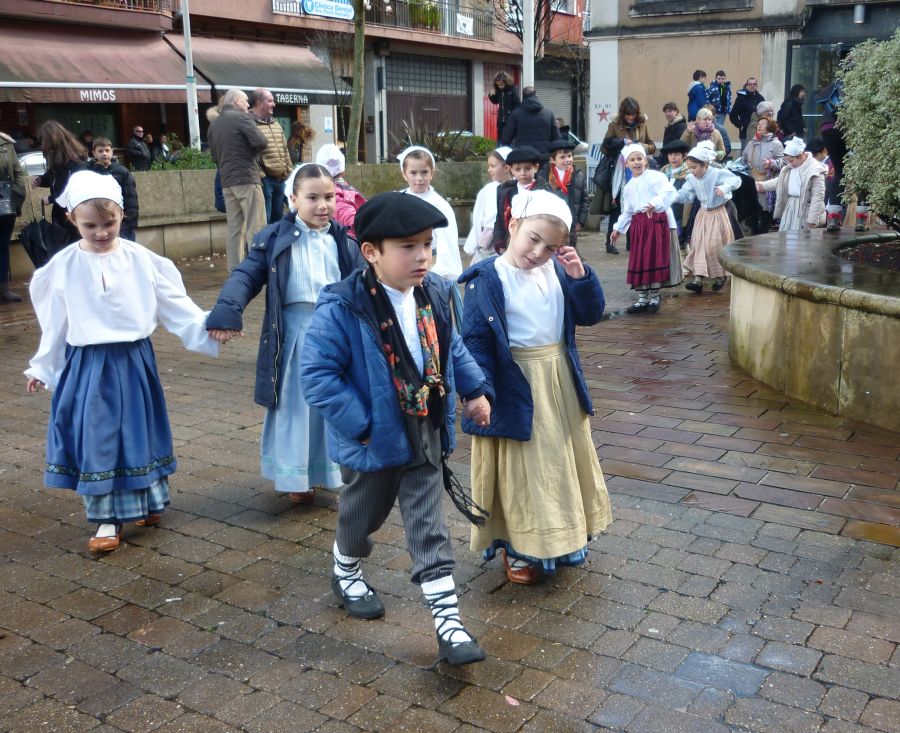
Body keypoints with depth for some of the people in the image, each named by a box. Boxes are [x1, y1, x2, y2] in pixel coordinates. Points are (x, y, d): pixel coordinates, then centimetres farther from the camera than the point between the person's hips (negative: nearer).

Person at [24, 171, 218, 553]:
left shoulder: (142, 260, -4)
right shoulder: (62, 266, -3)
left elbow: (176, 306, -1)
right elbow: (55, 323, 6)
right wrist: (42, 368, 10)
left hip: (133, 361, 0)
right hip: (87, 365, 0)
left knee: (138, 432, 11)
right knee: (96, 439, 3)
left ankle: (147, 501, 31)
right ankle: (107, 519, 14)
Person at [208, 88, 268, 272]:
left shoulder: (214, 124, 15)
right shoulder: (242, 117, -7)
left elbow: (214, 155, 19)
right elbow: (261, 142, -16)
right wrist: (252, 151, 3)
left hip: (227, 182, 7)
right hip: (247, 179, -7)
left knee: (234, 228, 9)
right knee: (256, 227, -6)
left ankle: (235, 270, 10)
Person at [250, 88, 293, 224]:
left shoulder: (276, 124, 19)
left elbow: (285, 150, 23)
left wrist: (289, 173, 17)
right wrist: (260, 177, -20)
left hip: (280, 179, 9)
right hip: (264, 179, -8)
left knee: (278, 218, 14)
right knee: (263, 220, -7)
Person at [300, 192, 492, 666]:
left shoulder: (434, 296, -2)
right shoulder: (343, 308, -24)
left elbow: (451, 348, 15)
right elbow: (316, 373, -23)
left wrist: (474, 389, 11)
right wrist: (359, 425, -24)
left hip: (427, 437, 4)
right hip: (375, 441, -4)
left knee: (429, 529, 7)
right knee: (363, 516, 20)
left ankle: (447, 619, 12)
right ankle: (346, 573, 51)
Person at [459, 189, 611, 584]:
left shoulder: (556, 270, 0)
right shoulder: (487, 279, -15)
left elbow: (590, 315, 3)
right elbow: (475, 340, -16)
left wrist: (580, 276, -12)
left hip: (560, 382, 6)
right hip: (517, 388, -6)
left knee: (562, 462, 19)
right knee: (522, 472, 5)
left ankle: (560, 538, 39)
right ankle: (518, 548, 23)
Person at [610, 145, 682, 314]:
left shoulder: (656, 177, -8)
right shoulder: (628, 187, 14)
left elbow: (669, 192, -24)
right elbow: (627, 211, 22)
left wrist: (654, 204, -39)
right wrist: (619, 228, 17)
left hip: (657, 221, -6)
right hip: (639, 225, 6)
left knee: (655, 259, -3)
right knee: (638, 261, 6)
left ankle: (654, 298, 11)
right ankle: (642, 300, 16)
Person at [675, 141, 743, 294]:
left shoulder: (718, 173, -22)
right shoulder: (691, 179, -4)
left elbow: (736, 180, -29)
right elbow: (685, 195, -4)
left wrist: (725, 187, -47)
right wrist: (673, 196, -23)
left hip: (720, 213, -6)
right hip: (704, 214, 6)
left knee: (717, 245, -3)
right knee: (699, 244, -2)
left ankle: (720, 276, 17)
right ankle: (698, 279, -5)